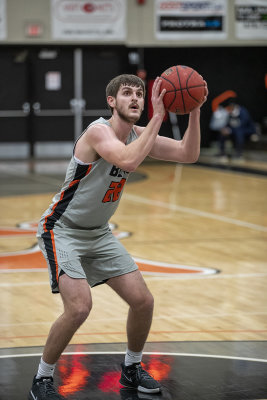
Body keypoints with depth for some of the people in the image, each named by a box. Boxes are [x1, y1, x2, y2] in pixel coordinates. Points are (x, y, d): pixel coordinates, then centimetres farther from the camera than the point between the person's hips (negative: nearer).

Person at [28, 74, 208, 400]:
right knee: (79, 307, -24)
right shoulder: (99, 131, -24)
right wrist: (158, 117, -40)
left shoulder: (138, 135, 0)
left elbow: (188, 154, -3)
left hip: (98, 233, 8)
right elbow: (128, 161, -44)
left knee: (143, 301, 4)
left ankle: (131, 368, 28)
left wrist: (194, 112, -15)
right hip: (62, 230, -8)